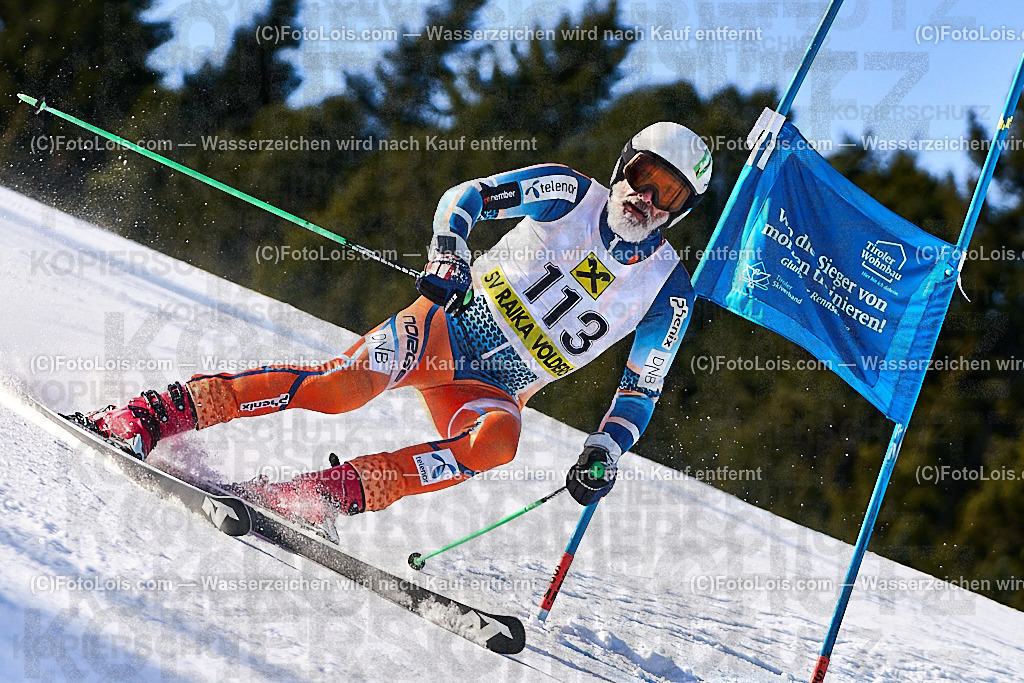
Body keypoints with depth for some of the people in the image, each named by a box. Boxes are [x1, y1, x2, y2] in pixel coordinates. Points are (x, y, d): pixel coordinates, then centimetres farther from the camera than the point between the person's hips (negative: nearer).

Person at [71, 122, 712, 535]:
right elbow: (465, 196, 1)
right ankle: (161, 412, -28)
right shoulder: (569, 192, -2)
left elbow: (642, 391, 6)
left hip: (497, 389, 1)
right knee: (350, 380, -30)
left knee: (497, 440, -35)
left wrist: (602, 454, -10)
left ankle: (331, 493, -35)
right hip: (454, 322, -1)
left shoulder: (669, 291, 0)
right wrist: (447, 258, -18)